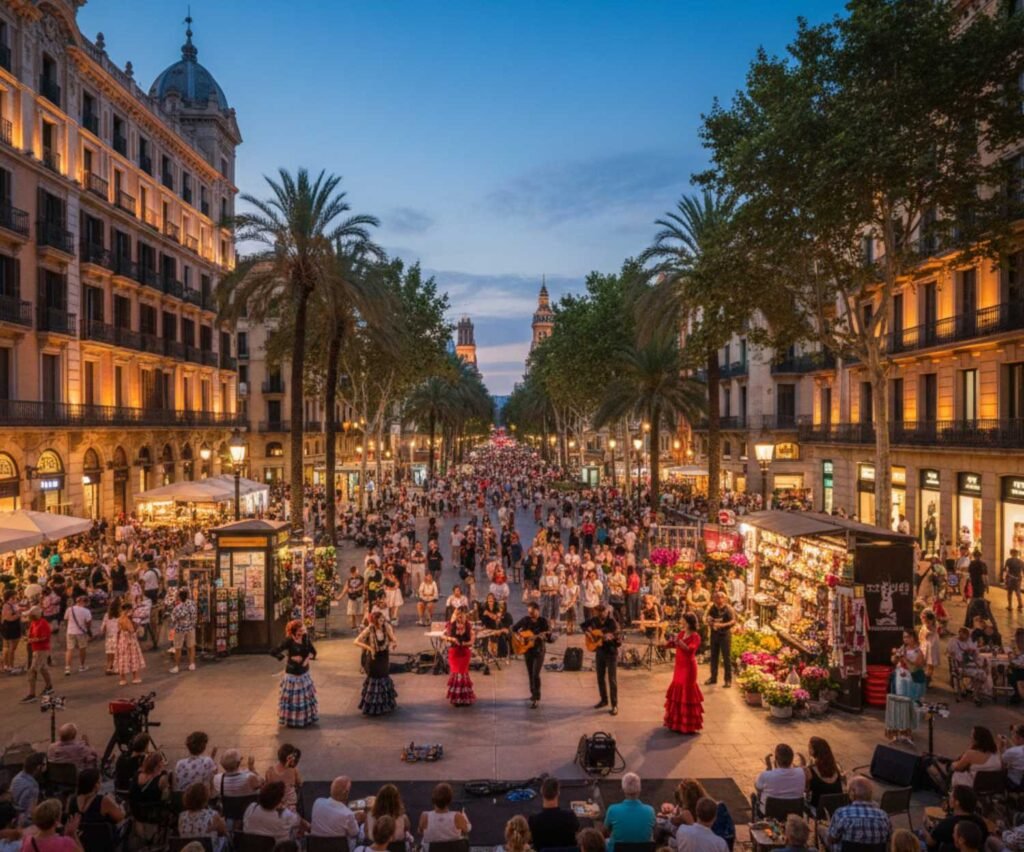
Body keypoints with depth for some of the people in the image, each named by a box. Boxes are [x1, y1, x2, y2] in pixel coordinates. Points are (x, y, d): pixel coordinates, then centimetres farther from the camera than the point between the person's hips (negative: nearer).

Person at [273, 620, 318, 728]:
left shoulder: (305, 638, -3)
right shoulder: (289, 641, -19)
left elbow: (313, 651, 5)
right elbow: (275, 652, -23)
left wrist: (308, 657, -16)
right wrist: (291, 657, -21)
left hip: (304, 673, 6)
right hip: (292, 674, -6)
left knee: (306, 696, 15)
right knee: (292, 698, 4)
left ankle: (307, 718, 32)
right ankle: (290, 720, 20)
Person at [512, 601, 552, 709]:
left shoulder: (543, 621, -11)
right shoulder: (525, 620, -4)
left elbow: (549, 638, -11)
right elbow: (514, 629, 8)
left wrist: (543, 636, -32)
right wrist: (518, 637, -8)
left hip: (539, 650, -4)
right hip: (527, 650, 4)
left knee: (535, 675, -12)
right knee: (530, 674, 13)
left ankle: (535, 698, -6)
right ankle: (534, 694, 31)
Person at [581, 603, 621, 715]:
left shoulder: (612, 623, -20)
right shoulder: (595, 620, -3)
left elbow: (619, 641, -23)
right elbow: (583, 625, 15)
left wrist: (611, 639, -42)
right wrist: (588, 632, -3)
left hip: (611, 653, -6)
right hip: (599, 652, 6)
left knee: (612, 679, -4)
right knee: (600, 677, 15)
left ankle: (615, 705, 3)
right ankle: (603, 700, 32)